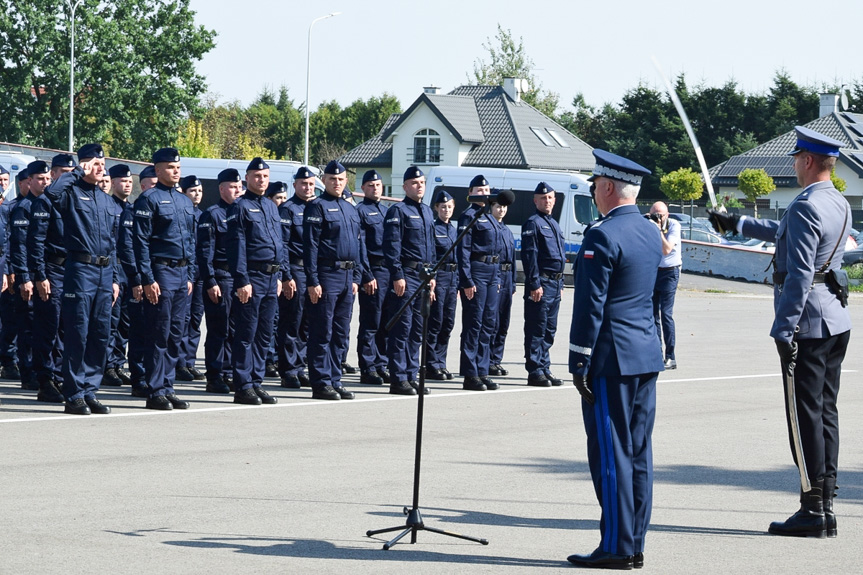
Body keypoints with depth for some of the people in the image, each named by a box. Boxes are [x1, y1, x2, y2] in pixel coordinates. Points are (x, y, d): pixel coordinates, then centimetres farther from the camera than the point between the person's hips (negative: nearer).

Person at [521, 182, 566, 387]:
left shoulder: (554, 224, 19)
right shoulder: (533, 223, -7)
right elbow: (529, 255, -14)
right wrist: (535, 284, -19)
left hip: (555, 283, 9)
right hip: (541, 283, -9)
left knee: (549, 330, 12)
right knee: (537, 329, -6)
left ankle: (544, 369, 18)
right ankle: (535, 372, -5)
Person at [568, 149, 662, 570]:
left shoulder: (602, 236, -15)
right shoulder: (651, 233, 12)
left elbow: (590, 305, -16)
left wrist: (579, 363, -12)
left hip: (611, 359, -9)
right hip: (647, 355, 9)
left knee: (611, 453, -4)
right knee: (639, 452, 10)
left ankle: (616, 547, -2)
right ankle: (635, 544, 14)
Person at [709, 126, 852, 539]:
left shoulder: (805, 207, -16)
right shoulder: (840, 205, 14)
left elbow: (799, 274, -22)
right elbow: (785, 234, 31)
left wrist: (783, 330, -20)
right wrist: (738, 224, 39)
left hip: (808, 323, -9)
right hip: (837, 320, 9)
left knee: (805, 416, -5)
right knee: (825, 413, 11)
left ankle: (813, 512, -4)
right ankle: (825, 508, 14)